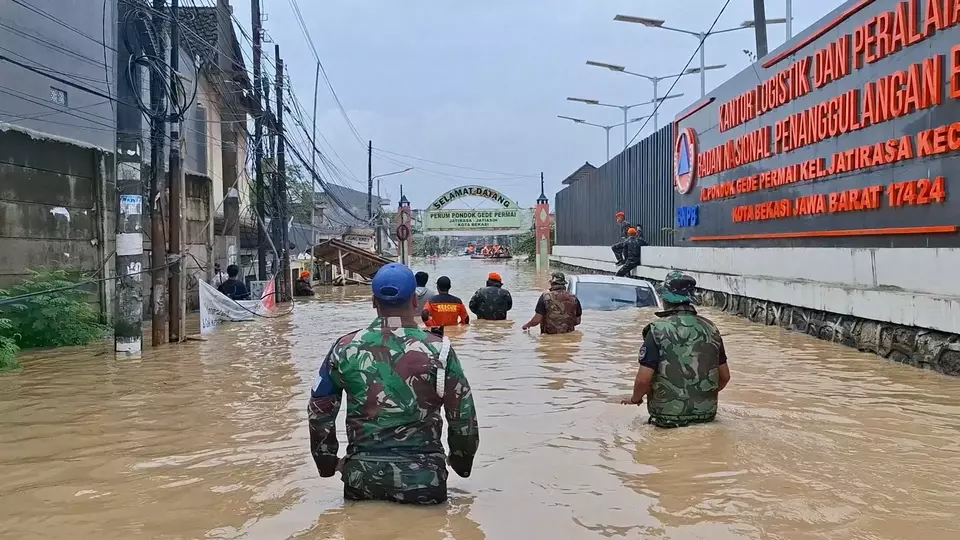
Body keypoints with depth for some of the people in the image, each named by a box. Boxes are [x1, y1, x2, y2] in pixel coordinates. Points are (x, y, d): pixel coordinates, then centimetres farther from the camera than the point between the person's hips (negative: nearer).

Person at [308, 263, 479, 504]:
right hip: (423, 476, -2)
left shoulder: (345, 348, 0)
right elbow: (463, 416, 2)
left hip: (361, 477, 2)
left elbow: (319, 410, 8)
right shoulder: (438, 349, -5)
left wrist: (327, 463, 23)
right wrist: (461, 462, 20)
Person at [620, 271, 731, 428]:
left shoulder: (658, 330, -11)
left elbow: (643, 379, -15)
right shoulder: (710, 328, 3)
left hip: (669, 415, -4)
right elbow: (725, 376, 10)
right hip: (706, 413, 4)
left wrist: (635, 399, 6)